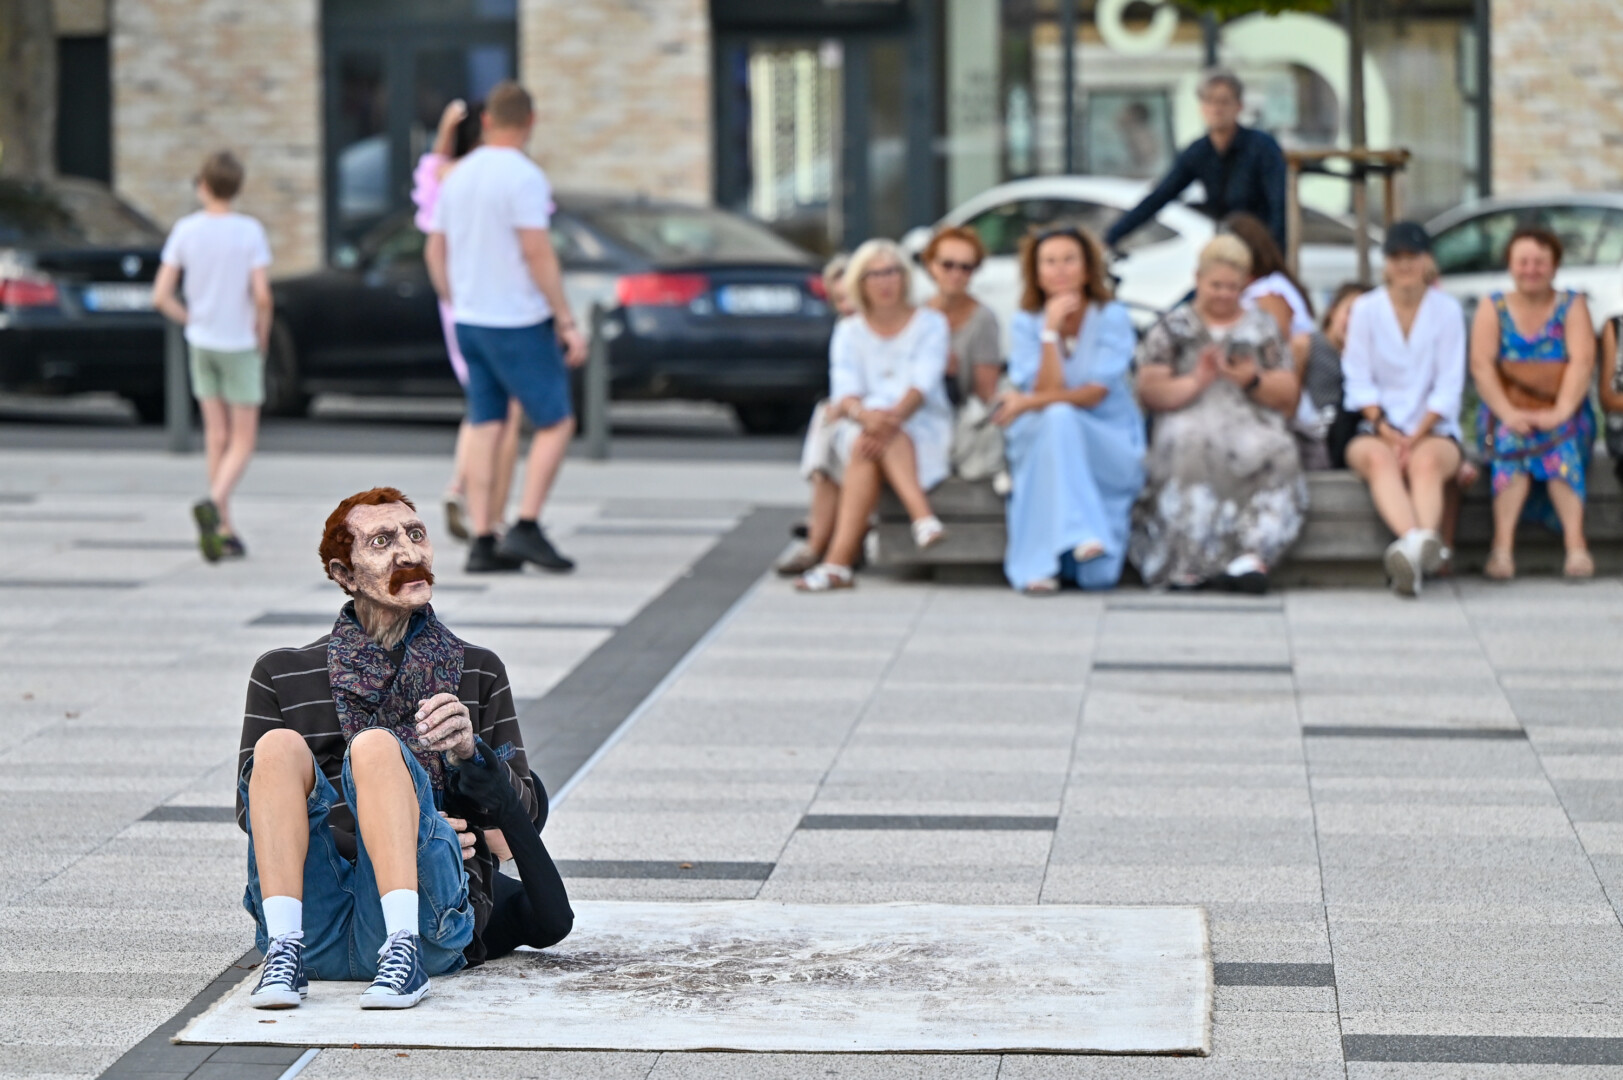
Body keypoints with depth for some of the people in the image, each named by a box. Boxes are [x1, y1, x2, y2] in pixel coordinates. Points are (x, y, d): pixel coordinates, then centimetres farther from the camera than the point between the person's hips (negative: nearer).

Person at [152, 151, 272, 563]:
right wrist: (262, 336, -3)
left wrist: (191, 320, 8)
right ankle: (213, 503, -22)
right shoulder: (250, 232, -13)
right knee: (243, 441, 4)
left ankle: (225, 529, 11)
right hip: (240, 345, -3)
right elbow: (262, 295, -20)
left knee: (217, 435, 12)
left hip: (200, 343, 3)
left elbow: (160, 296, -8)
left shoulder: (185, 230, -6)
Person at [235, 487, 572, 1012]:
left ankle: (403, 953, -42)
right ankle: (284, 952, -36)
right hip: (314, 924, 1)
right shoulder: (283, 675, 18)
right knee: (281, 746, -22)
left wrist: (470, 755, -7)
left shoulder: (480, 674, 21)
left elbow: (527, 815, 16)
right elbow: (251, 804, 10)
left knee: (376, 746, -26)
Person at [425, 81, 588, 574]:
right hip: (518, 323, -7)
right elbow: (537, 254, -19)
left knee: (484, 428, 8)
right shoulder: (524, 177, -14)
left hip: (470, 321, 7)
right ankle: (526, 527, -7)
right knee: (556, 422, 1)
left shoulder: (458, 176, 9)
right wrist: (567, 322, -15)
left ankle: (482, 541, 6)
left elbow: (435, 252, 14)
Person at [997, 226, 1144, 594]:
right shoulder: (1026, 323, 4)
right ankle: (1081, 534, -41)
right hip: (1040, 443, 1)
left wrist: (1028, 402, -21)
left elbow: (1096, 393, -13)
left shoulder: (1112, 318, -2)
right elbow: (1045, 390, -10)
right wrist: (1051, 331, -17)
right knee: (1055, 417, -34)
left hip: (1111, 450, -1)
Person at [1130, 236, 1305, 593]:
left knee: (1275, 454, -35)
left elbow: (1288, 397, 16)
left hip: (1252, 426, 2)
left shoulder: (1262, 328, 24)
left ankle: (1253, 555, -46)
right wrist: (1196, 381, -11)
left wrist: (1253, 380, -4)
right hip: (1190, 423, -2)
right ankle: (1190, 560, -42)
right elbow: (1149, 393, 6)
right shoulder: (1172, 329, 19)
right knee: (1189, 447, -39)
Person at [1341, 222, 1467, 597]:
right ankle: (1414, 541, -63)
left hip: (1433, 429, 0)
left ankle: (1425, 538, -64)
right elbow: (1359, 381, 3)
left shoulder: (1447, 310, 7)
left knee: (1426, 461, -35)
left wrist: (1416, 437, -12)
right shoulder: (1365, 309, 9)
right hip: (1377, 428, 0)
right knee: (1379, 458, -35)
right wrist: (1387, 431, -13)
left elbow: (1449, 386, 1)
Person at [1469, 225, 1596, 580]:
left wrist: (1559, 413, -24)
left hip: (1564, 418, 0)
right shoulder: (1493, 308, 8)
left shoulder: (1572, 305, 6)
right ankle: (1502, 547, -43)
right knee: (1510, 437, -33)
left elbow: (1582, 361, -8)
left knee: (1559, 441, -33)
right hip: (1505, 414, 0)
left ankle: (1576, 544, -44)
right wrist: (1508, 413, -22)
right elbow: (1481, 365, -6)